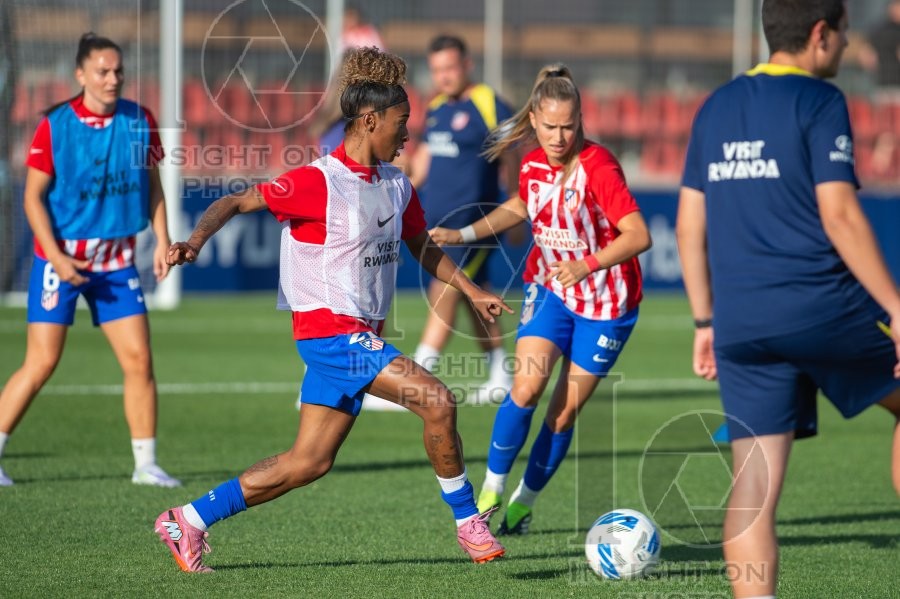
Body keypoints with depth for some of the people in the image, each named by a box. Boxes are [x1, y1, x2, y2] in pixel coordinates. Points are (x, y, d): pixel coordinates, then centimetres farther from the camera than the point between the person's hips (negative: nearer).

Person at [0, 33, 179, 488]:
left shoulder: (140, 122, 1)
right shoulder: (55, 125, -10)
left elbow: (152, 185, 12)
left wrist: (162, 240, 1)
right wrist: (55, 256, -16)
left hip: (117, 261, 4)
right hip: (60, 258, -4)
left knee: (139, 359, -1)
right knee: (41, 363, -6)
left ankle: (145, 464, 10)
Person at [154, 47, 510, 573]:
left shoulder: (397, 186, 10)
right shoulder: (318, 183, -14)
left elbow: (422, 246, 24)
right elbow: (237, 202, -15)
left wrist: (472, 291, 17)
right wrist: (196, 241, -31)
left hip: (363, 335, 9)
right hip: (330, 328, -9)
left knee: (310, 461, 8)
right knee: (436, 400, -19)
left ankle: (189, 520, 16)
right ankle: (469, 523, -5)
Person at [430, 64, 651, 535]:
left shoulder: (599, 168, -24)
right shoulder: (533, 166, -5)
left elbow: (639, 235, -29)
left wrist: (588, 265, -41)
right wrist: (464, 235, 10)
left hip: (606, 302, -3)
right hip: (550, 289, 4)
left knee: (565, 412, 2)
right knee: (528, 385, -17)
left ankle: (525, 502, 21)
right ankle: (491, 490, -3)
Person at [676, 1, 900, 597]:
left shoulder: (717, 108, 15)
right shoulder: (819, 101, -5)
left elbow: (690, 225, 16)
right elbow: (839, 216, -13)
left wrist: (706, 321, 22)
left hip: (740, 322, 5)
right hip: (822, 309, -5)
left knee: (754, 486, 3)